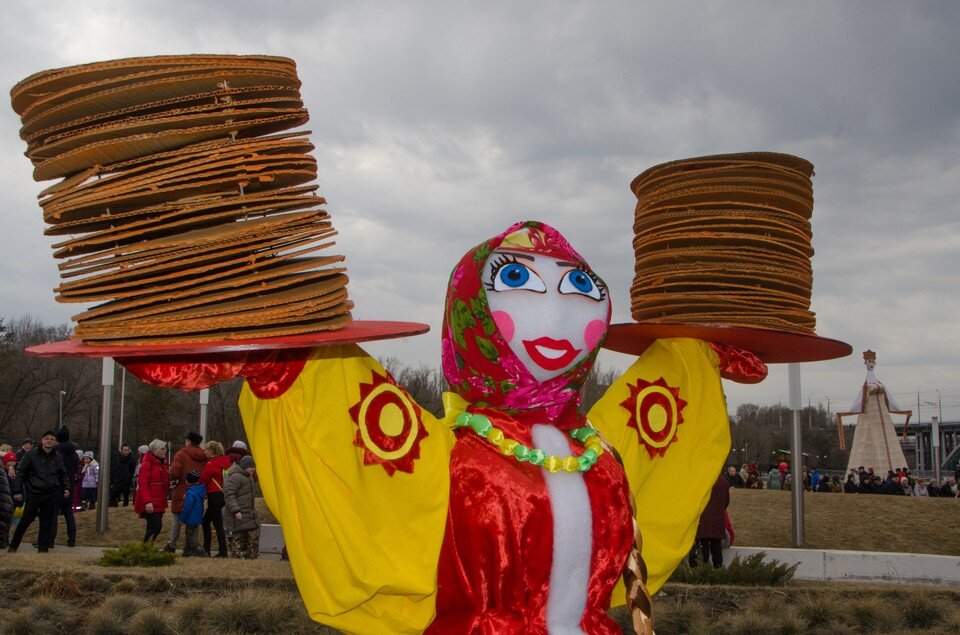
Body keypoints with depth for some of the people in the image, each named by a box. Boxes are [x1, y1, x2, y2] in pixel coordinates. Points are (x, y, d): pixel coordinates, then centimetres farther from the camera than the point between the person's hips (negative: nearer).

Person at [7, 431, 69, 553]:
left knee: (47, 523, 5)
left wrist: (66, 488, 7)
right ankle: (13, 546, 12)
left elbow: (63, 475, 21)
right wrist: (17, 491, -6)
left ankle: (43, 548, 12)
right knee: (25, 521, -1)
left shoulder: (57, 457, 10)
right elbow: (20, 472, -1)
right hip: (33, 494, -3)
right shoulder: (31, 455, -2)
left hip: (51, 496, 3)